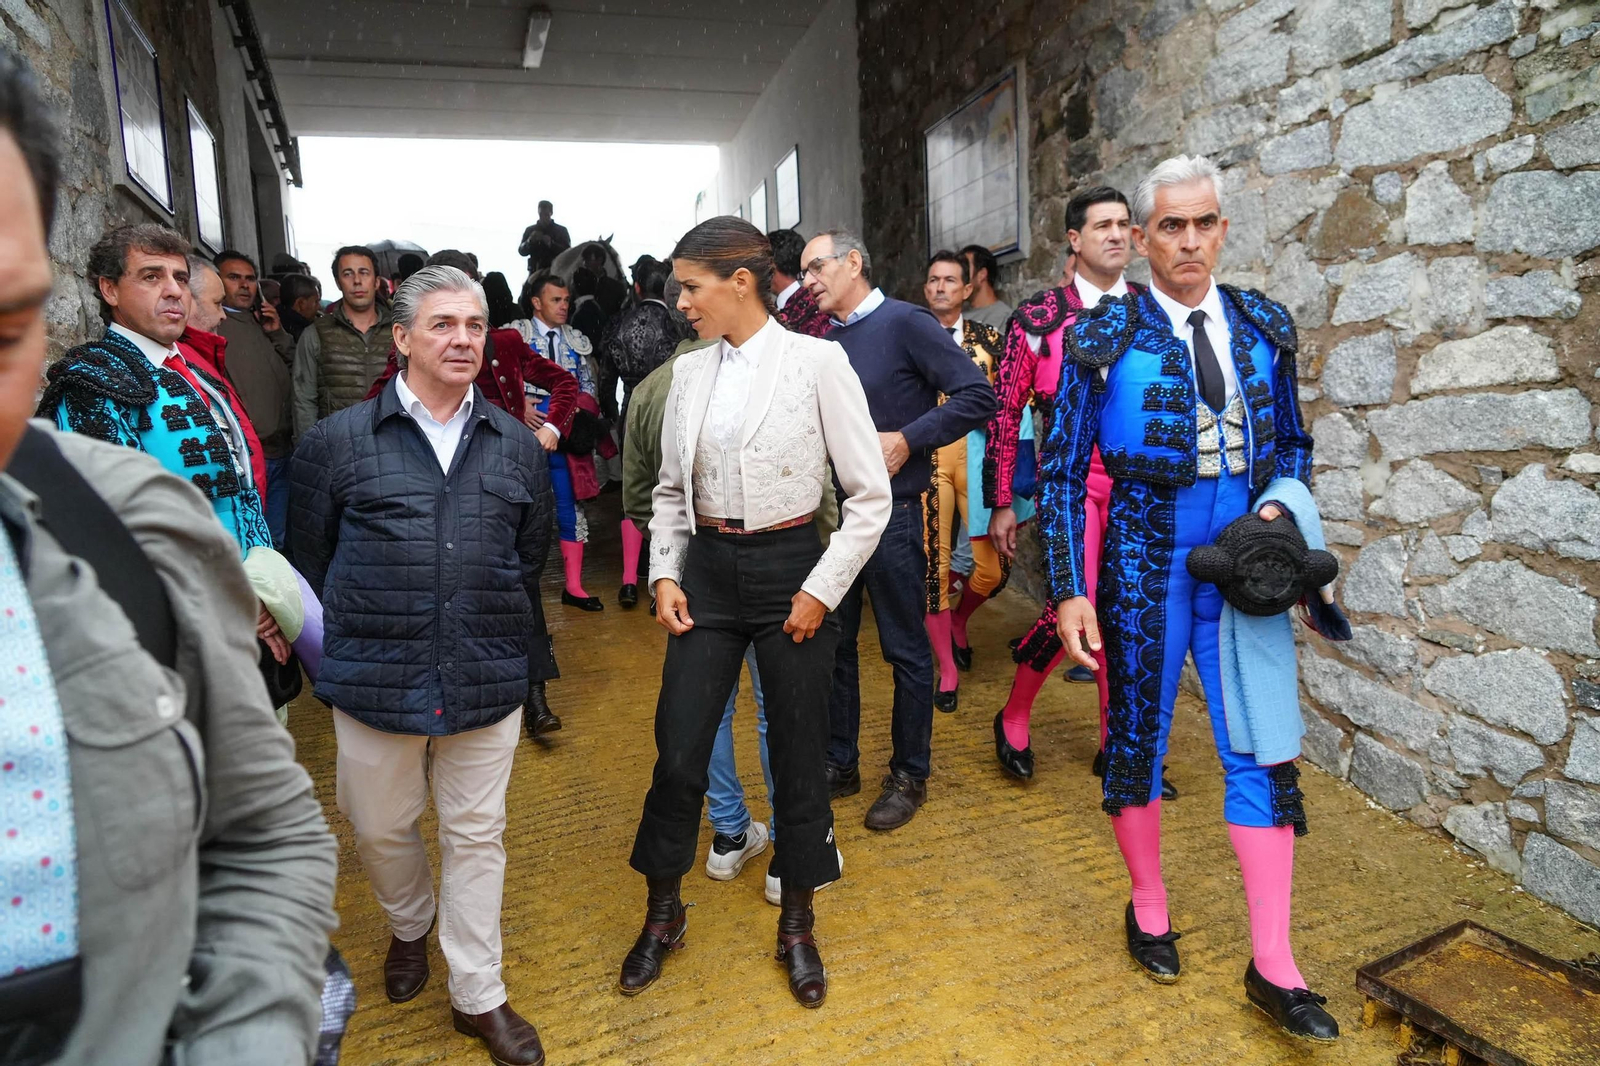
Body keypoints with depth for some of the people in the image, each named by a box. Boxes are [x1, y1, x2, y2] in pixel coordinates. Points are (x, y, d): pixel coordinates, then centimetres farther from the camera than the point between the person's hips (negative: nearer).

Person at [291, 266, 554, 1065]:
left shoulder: (517, 445, 4)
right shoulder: (337, 442, -2)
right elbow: (310, 564, 5)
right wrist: (332, 662, 7)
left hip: (488, 683, 1)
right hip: (374, 681, -1)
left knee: (476, 837, 12)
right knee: (380, 827, 17)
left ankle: (478, 996, 30)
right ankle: (410, 926, 50)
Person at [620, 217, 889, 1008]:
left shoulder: (816, 361, -8)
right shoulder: (689, 371, 5)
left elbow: (870, 495, -7)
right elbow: (671, 489, 13)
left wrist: (822, 589, -11)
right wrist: (665, 572, 0)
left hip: (789, 568, -3)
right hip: (707, 568, 4)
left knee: (797, 754, 8)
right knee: (678, 750, 5)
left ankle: (797, 924, 31)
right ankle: (662, 913, 30)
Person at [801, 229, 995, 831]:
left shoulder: (906, 323, -8)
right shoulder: (827, 340, 11)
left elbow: (977, 396, -13)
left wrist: (907, 439, -18)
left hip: (892, 512, -7)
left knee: (906, 649, 5)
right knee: (832, 642, 13)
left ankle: (910, 776, 21)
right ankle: (840, 765, 29)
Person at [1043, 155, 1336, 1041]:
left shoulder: (1262, 326, 5)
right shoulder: (1104, 336, -6)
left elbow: (1292, 445, 16)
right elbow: (1062, 471, -6)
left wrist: (1279, 503, -5)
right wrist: (1069, 591, -10)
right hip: (1144, 568, -3)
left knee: (1265, 751, 4)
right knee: (1136, 741, 11)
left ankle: (1273, 967, 18)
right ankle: (1147, 906, 35)